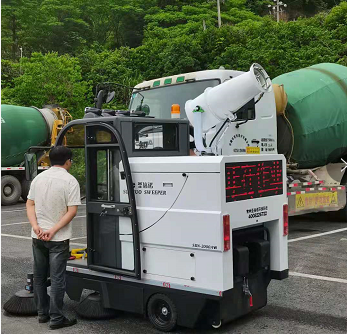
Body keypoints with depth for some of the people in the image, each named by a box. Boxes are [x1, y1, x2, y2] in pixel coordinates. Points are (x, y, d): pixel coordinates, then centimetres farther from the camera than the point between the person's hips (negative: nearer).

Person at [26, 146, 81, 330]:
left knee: (39, 276, 16)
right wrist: (53, 230, -16)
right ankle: (56, 318, 6)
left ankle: (43, 313, 26)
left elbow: (30, 204, 3)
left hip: (37, 237, 5)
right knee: (57, 279, 1)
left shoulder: (39, 177, 7)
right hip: (58, 239, -5)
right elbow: (72, 211, -17)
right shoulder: (70, 180, -10)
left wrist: (36, 226, -7)